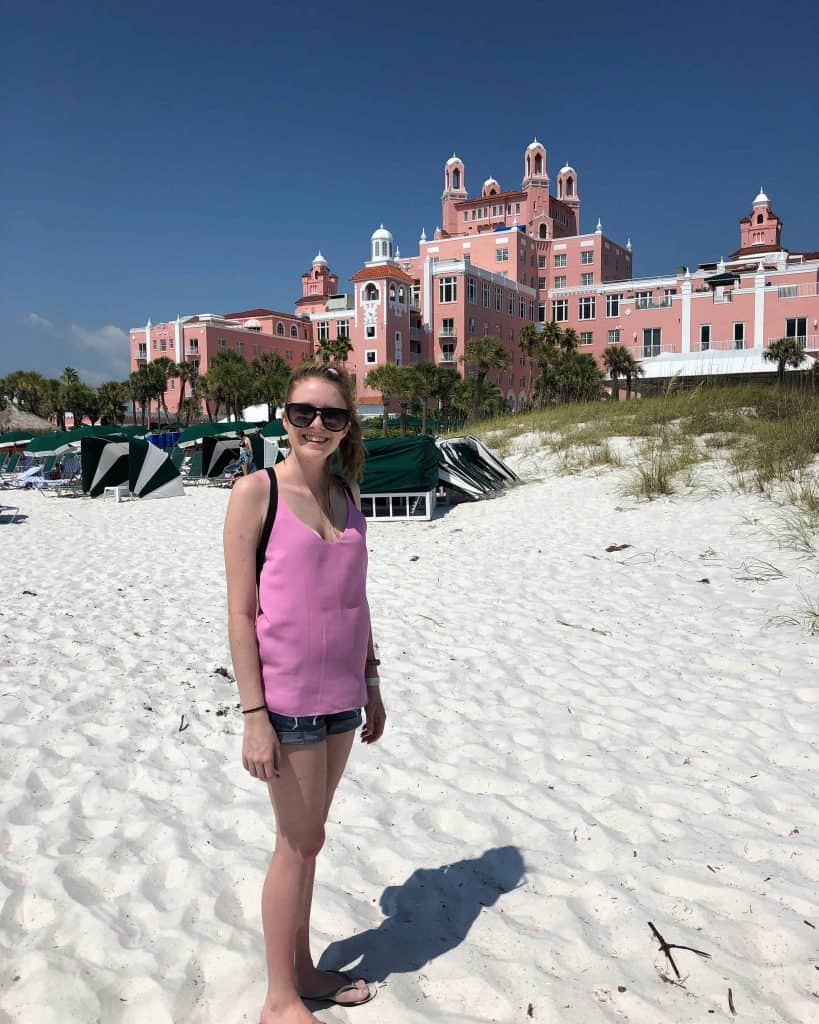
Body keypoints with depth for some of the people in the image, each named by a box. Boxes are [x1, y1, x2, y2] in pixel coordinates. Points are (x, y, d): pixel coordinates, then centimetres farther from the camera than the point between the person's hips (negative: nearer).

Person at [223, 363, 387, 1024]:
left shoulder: (346, 494, 7)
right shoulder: (257, 491, -11)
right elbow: (241, 611, -13)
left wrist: (371, 684, 14)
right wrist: (254, 715, -15)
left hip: (341, 694, 6)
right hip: (287, 696, -5)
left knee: (308, 837, 18)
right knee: (300, 843, 6)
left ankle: (303, 969, 37)